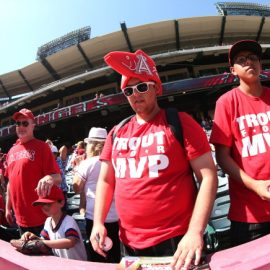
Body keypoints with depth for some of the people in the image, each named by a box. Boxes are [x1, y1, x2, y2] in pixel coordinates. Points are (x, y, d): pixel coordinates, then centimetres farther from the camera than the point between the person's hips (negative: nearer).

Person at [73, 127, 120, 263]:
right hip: (116, 217, 4)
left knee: (97, 256, 12)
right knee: (115, 255, 18)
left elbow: (77, 188, 0)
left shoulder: (87, 164, -10)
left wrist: (78, 167, 10)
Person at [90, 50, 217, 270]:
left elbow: (208, 177, -11)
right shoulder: (116, 134, 6)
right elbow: (105, 181, 11)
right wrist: (98, 222, -1)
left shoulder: (180, 123, -7)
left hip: (176, 242, -4)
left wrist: (195, 231, -20)